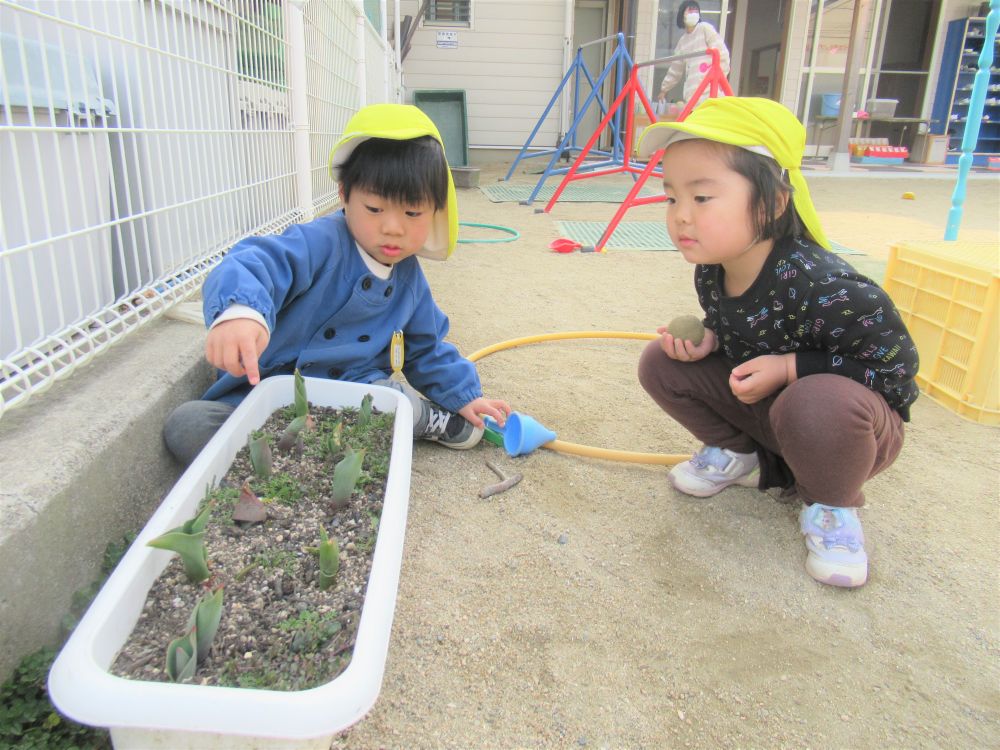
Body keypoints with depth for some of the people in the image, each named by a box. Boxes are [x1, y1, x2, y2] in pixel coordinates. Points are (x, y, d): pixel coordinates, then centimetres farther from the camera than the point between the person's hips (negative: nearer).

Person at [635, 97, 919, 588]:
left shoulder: (821, 286, -34)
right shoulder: (710, 270, -12)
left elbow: (895, 362, -25)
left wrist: (790, 368, -30)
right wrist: (707, 338, -15)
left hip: (852, 418, -5)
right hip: (758, 402, 6)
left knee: (818, 403, -41)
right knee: (661, 363, -9)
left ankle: (831, 505, -6)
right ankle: (742, 456, 12)